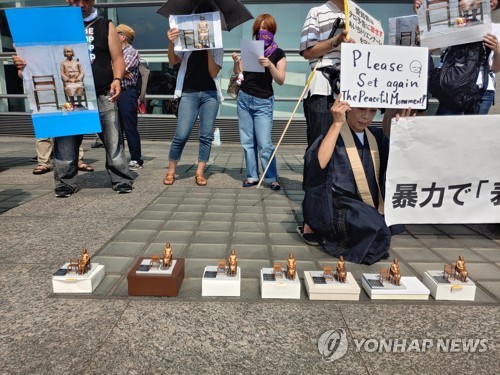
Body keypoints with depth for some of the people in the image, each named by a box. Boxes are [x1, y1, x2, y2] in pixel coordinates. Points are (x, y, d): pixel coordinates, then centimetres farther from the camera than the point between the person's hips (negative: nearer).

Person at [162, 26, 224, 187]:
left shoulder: (217, 48, 10)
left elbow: (213, 73, -2)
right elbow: (173, 61, -2)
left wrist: (209, 50, -9)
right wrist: (171, 43, -18)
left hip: (210, 94, 2)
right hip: (189, 93, -1)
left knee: (206, 136, 0)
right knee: (181, 135, -8)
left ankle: (200, 172, 10)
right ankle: (171, 172, 6)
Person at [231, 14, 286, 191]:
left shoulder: (278, 53, 1)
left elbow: (280, 80, -8)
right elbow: (238, 73, 10)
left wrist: (270, 65, -23)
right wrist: (236, 62, -10)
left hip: (263, 102, -4)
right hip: (244, 98, 4)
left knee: (265, 144, -9)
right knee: (248, 141, 5)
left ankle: (272, 178, 2)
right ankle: (252, 176, 13)